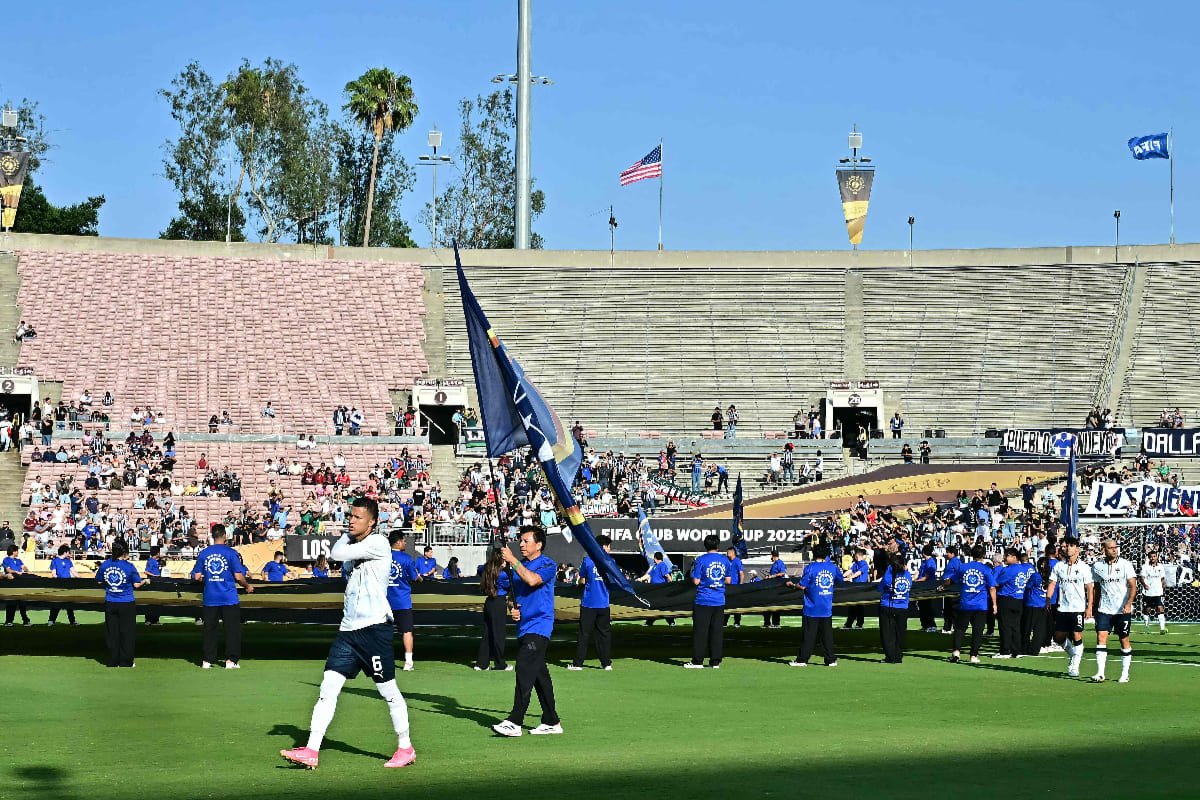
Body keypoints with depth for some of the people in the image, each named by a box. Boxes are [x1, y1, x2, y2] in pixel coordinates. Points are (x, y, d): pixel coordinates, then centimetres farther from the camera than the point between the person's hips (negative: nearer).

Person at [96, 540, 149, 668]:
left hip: (110, 604, 3)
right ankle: (125, 662, 9)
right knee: (126, 633, 6)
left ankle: (112, 662, 15)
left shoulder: (104, 565, -2)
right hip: (126, 604, -3)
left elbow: (98, 581, 10)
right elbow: (137, 585, -7)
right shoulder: (129, 566, -12)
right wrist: (145, 581, 13)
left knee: (111, 633, 11)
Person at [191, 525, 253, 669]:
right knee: (232, 629, 5)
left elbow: (196, 576, 3)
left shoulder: (203, 553, 2)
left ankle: (207, 660, 9)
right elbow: (238, 576, -9)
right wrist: (247, 586, 9)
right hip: (229, 598, -3)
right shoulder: (231, 553, -7)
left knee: (209, 629, 10)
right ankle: (231, 660, 2)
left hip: (209, 597, 3)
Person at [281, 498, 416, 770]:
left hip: (374, 627, -8)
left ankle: (405, 748, 17)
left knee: (388, 690, 2)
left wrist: (346, 534, 3)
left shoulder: (378, 543, -10)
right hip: (348, 628, 8)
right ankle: (311, 751, -6)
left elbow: (337, 553, -14)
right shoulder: (353, 546, 15)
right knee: (328, 686, -3)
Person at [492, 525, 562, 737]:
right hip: (523, 627, 8)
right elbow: (514, 592, 26)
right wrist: (513, 607, 5)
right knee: (540, 675, 11)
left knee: (525, 671, -17)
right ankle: (552, 722, 17)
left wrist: (512, 561, -19)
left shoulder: (548, 565, -7)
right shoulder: (519, 565, 16)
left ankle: (514, 722, -21)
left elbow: (532, 580, -26)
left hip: (538, 626, -8)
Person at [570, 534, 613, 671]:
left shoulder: (587, 560, -3)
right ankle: (606, 663, 10)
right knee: (604, 634, 9)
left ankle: (578, 663, 3)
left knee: (584, 634, 4)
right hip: (604, 604, 1)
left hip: (588, 603, -1)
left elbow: (582, 581, 3)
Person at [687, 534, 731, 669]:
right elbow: (728, 581, 8)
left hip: (703, 601, -3)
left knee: (700, 631, 1)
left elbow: (696, 581, -10)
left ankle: (698, 661, 2)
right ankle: (715, 661, 7)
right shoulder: (725, 560, 3)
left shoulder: (700, 560, -9)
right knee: (717, 631, 7)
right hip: (719, 601, 3)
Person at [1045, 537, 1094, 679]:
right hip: (1062, 608, 3)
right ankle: (1072, 653, 31)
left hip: (1078, 608, -3)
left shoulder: (1084, 567, 0)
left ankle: (1074, 666, 1)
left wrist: (1089, 606, -7)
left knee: (1077, 636, -8)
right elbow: (1052, 584, 7)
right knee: (1059, 637, 5)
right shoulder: (1058, 566, 7)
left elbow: (1089, 588, 1)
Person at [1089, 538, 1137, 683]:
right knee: (1101, 637, -11)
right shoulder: (1097, 566, 4)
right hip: (1104, 610, 2)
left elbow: (1133, 586, -8)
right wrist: (1092, 606, 14)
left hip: (1123, 610, -2)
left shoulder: (1125, 564, -4)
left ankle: (1125, 674, 15)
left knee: (1124, 640, 4)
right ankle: (1100, 673, -14)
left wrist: (1128, 604, -21)